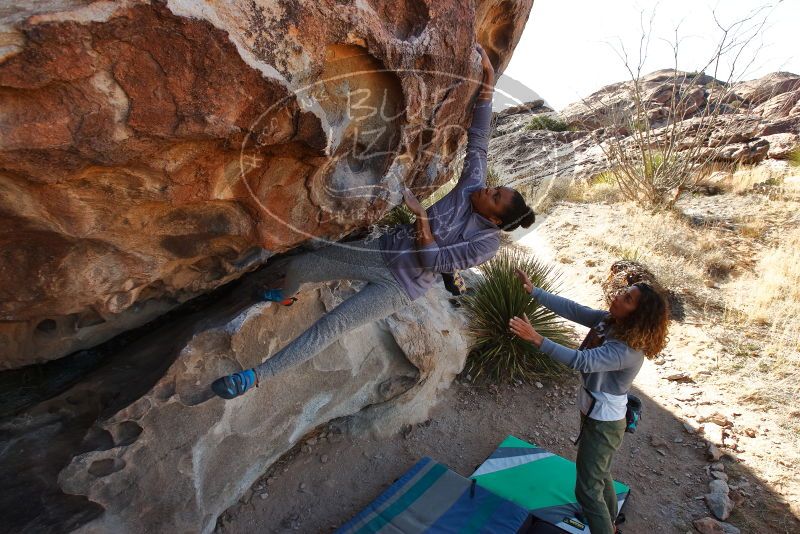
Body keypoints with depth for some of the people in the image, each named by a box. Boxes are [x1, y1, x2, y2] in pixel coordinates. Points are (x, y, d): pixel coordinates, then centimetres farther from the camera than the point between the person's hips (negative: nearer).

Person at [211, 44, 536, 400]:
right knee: (299, 266, 2)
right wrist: (488, 77, -3)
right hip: (384, 251, 5)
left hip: (401, 286, -5)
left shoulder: (487, 243, -15)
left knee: (329, 327, -17)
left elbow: (433, 261, -18)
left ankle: (256, 376, -2)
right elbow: (477, 140, -1)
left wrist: (421, 214, -26)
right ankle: (285, 297, 41)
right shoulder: (473, 185, -2)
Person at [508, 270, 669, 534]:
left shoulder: (628, 350, -32)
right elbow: (572, 309, -7)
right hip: (593, 411, 9)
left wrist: (535, 338, -47)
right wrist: (533, 290, -13)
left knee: (587, 488, 6)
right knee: (600, 474, 30)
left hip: (604, 422, -9)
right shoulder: (608, 321, -9)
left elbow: (581, 361, -42)